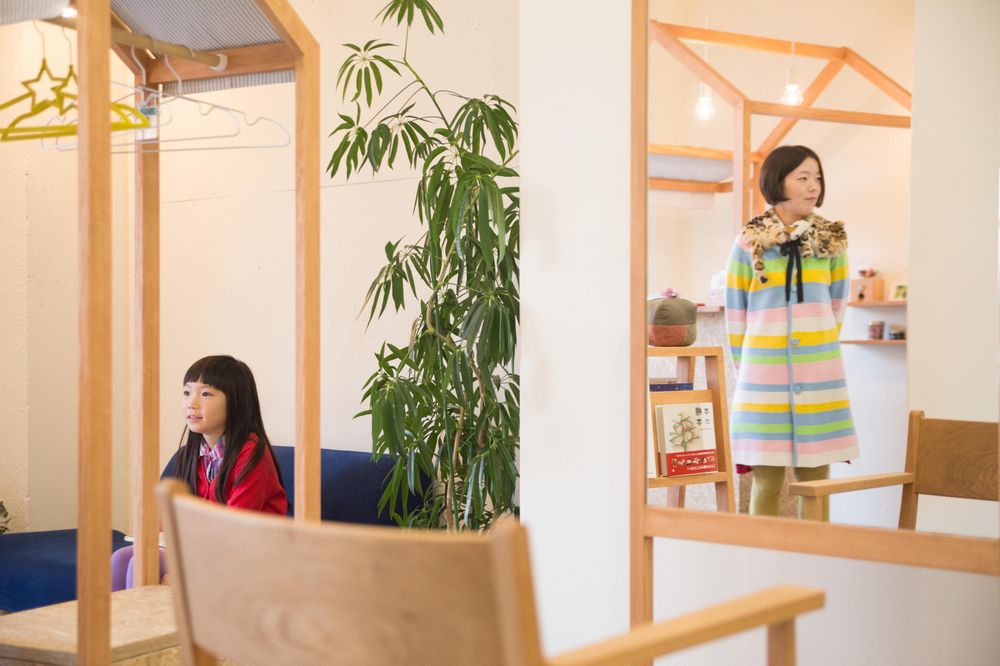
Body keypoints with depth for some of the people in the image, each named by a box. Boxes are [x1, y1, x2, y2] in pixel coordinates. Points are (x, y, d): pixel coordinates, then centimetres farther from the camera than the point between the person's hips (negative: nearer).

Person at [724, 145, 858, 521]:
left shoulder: (832, 240, 6)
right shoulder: (749, 242, 0)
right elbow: (735, 312, 8)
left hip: (820, 376, 2)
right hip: (763, 376, -2)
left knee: (816, 478, 5)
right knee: (767, 481, 1)